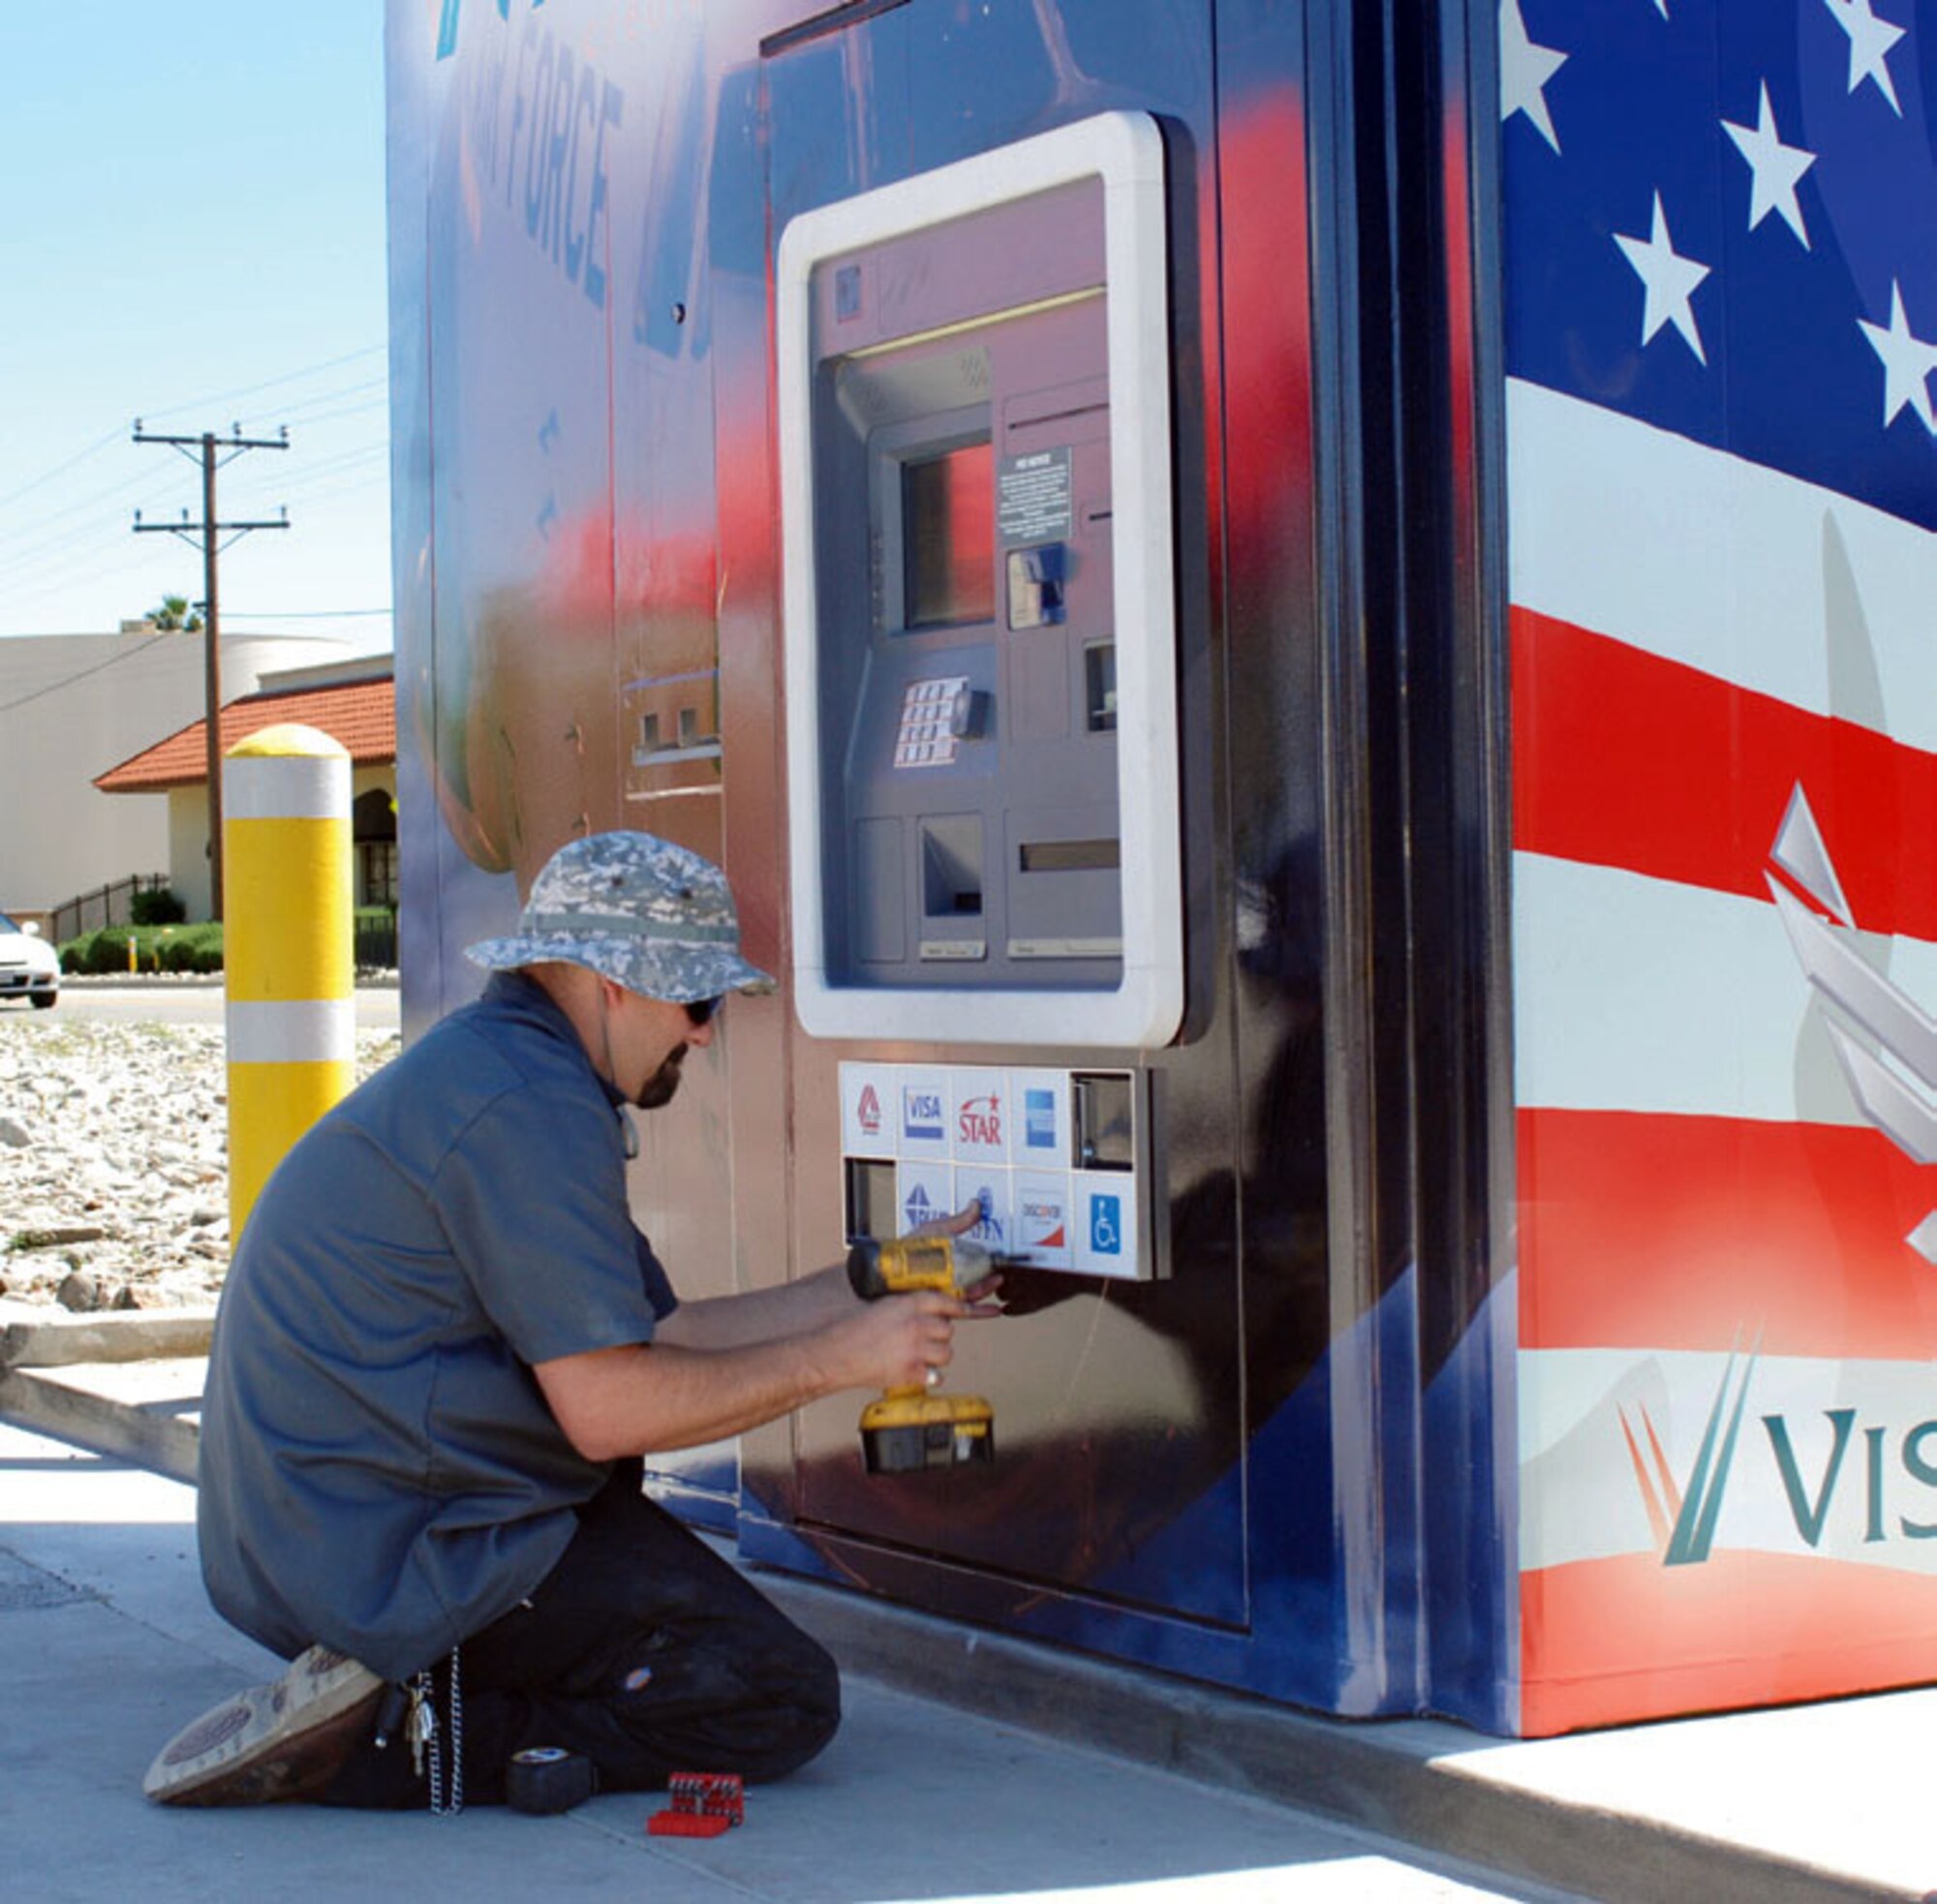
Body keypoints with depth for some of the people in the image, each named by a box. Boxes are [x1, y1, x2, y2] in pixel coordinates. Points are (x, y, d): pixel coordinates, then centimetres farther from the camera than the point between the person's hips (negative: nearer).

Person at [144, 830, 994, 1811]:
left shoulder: (480, 1066, 17)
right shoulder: (529, 1105, -16)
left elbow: (658, 1334, 16)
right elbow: (610, 1409, -20)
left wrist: (871, 1291, 12)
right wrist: (840, 1355, -9)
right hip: (396, 1551, -11)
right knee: (783, 1702, -8)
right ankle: (383, 1737, -13)